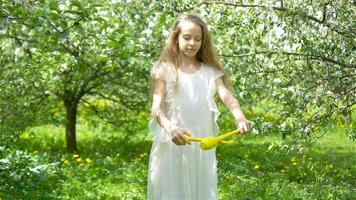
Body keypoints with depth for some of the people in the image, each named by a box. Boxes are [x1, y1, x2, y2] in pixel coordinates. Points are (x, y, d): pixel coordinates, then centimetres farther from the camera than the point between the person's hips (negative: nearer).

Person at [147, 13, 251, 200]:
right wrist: (170, 127, -33)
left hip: (202, 144, 3)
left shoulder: (210, 71, 7)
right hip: (172, 142, -2)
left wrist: (240, 117, -29)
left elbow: (226, 95, -8)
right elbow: (156, 107, -11)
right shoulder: (165, 70, -2)